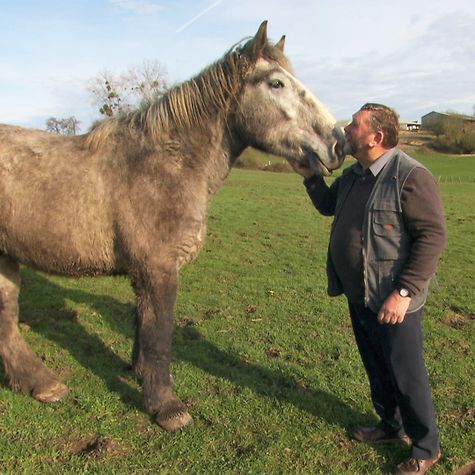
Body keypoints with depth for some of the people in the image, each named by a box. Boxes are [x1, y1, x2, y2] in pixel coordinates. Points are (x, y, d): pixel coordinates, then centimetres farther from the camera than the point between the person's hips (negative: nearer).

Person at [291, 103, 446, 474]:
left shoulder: (411, 176, -19)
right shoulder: (353, 174, 7)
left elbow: (433, 236, -22)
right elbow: (328, 205, 24)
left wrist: (404, 293, -25)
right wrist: (308, 175, 7)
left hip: (392, 302, -8)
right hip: (359, 296, 8)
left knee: (406, 376, 7)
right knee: (376, 369, 23)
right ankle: (392, 426, 45)